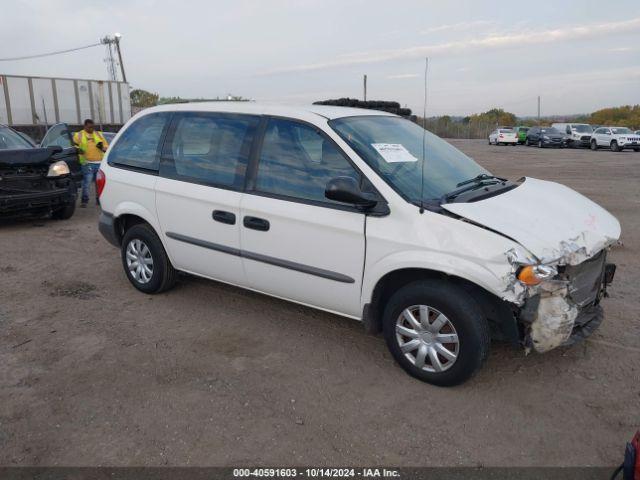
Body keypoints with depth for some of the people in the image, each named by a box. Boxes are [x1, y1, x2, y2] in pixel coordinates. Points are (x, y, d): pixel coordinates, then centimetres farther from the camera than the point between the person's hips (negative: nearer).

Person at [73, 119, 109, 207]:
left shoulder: (99, 134, 17)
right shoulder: (79, 135, 9)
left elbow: (107, 146, 17)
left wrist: (102, 147, -5)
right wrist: (77, 149, -15)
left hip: (100, 163, 3)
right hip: (87, 164, -3)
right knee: (86, 183, -7)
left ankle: (100, 200, 15)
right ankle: (84, 201, 2)